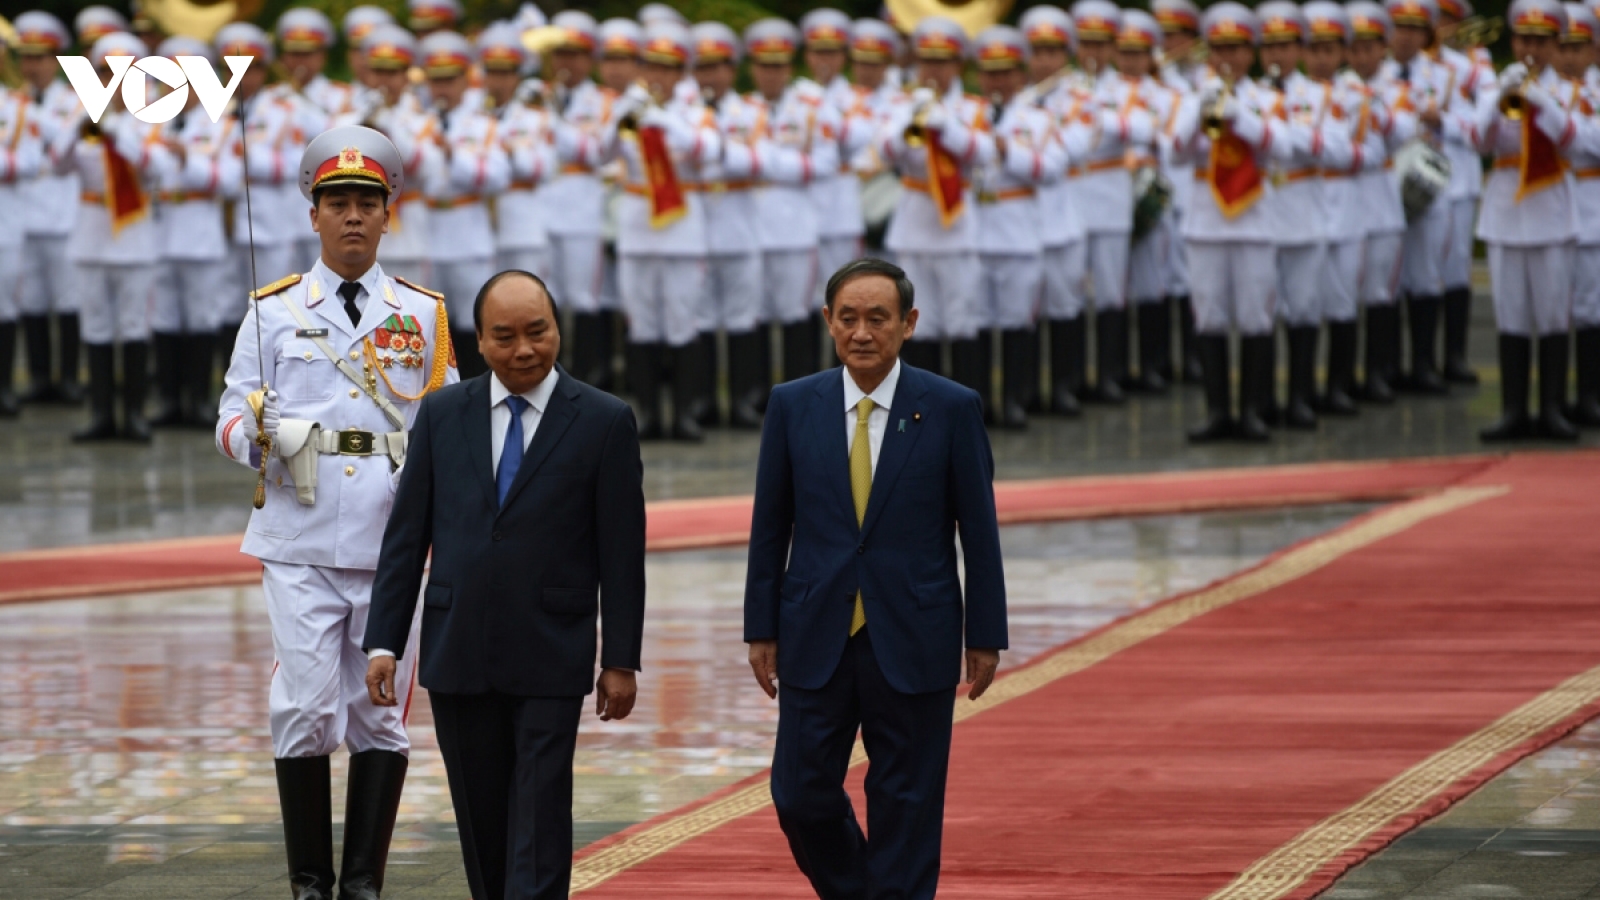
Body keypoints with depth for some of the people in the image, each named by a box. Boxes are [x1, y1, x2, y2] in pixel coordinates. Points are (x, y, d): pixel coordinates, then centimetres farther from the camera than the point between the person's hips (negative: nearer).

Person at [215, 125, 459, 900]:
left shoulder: (422, 314, 12)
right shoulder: (275, 311, 8)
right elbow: (230, 420, 5)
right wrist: (256, 433, -17)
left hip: (393, 546, 1)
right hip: (301, 545, -1)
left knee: (382, 716, 2)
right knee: (305, 712, -5)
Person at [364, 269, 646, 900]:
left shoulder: (604, 422, -2)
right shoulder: (442, 415, 6)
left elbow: (622, 551, -1)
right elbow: (405, 536, 7)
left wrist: (621, 660, -3)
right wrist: (384, 641, 2)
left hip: (550, 659, -3)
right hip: (458, 656, 3)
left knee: (539, 822, -7)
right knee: (482, 823, 9)